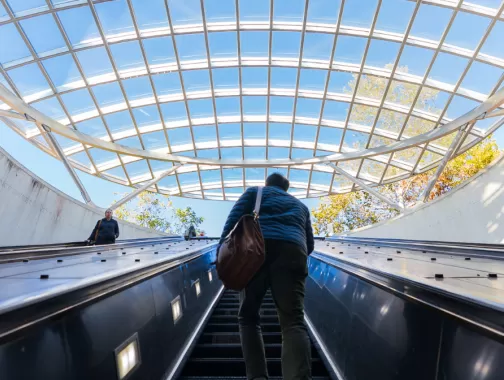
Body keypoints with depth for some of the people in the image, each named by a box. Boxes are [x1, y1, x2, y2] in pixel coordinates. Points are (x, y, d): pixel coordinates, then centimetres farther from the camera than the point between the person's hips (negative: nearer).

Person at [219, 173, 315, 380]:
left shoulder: (255, 191, 26)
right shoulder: (300, 205, 35)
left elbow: (234, 219, 7)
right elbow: (309, 244, 32)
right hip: (293, 251, 2)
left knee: (248, 317, 9)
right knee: (293, 322, -5)